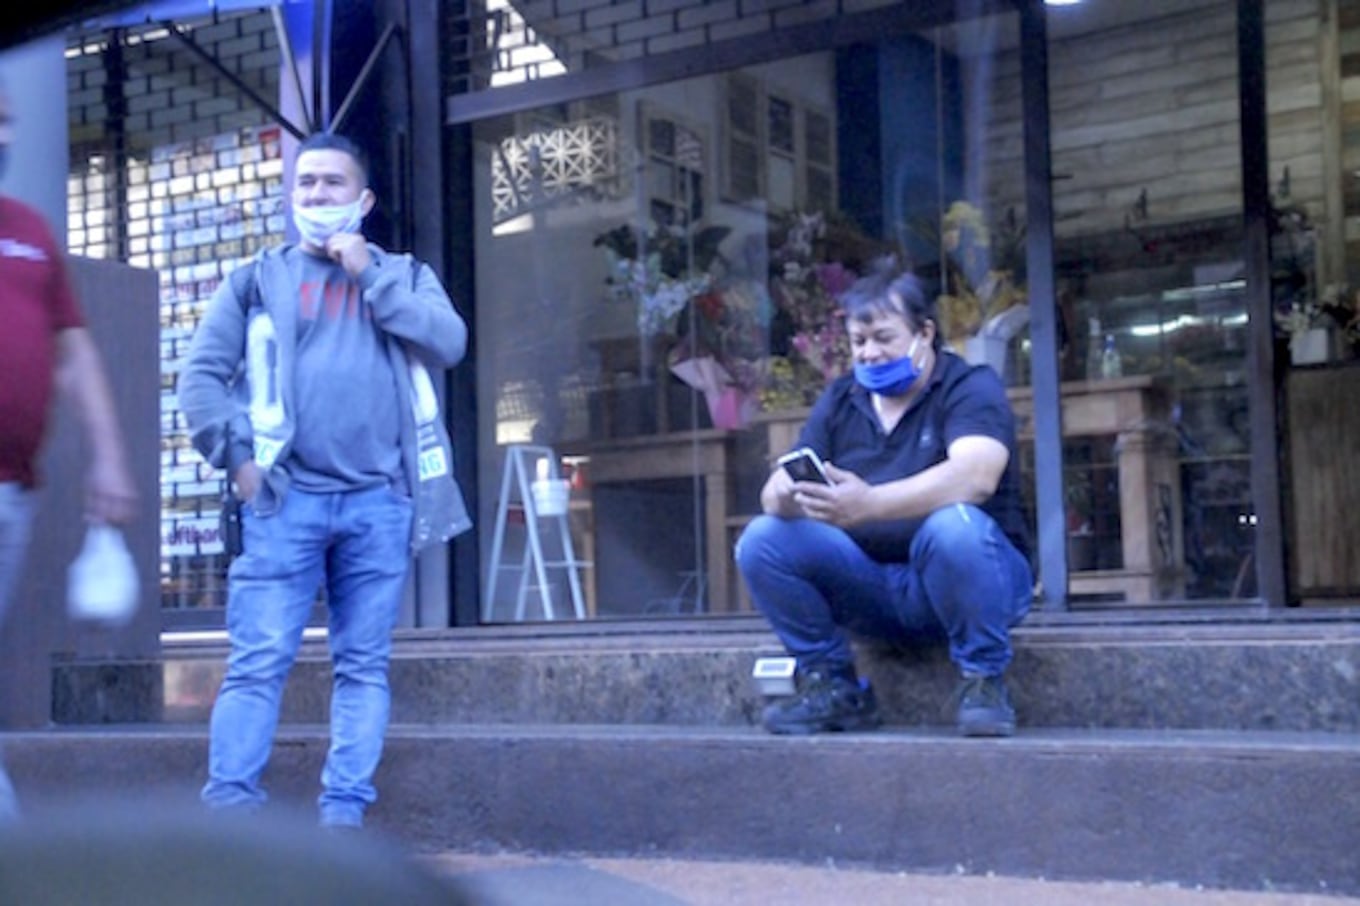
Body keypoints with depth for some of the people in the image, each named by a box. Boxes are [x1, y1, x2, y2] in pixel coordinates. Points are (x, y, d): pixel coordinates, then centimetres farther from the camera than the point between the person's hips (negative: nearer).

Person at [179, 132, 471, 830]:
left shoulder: (403, 275, 16)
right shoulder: (257, 279, 13)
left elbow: (450, 343, -2)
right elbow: (201, 375, 7)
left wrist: (370, 274, -2)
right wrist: (237, 458, -5)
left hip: (379, 501, 1)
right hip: (287, 498, -1)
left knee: (363, 665, 2)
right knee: (258, 663, -8)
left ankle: (343, 813, 5)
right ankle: (228, 808, -8)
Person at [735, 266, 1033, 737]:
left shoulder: (970, 388, -7)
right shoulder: (839, 401, 8)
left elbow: (974, 477, -28)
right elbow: (774, 492, 0)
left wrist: (870, 504, -43)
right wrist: (787, 498, -27)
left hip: (969, 580, -4)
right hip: (872, 585, 5)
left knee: (953, 527, -36)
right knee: (762, 540, -15)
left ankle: (984, 682, -16)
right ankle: (832, 688, -3)